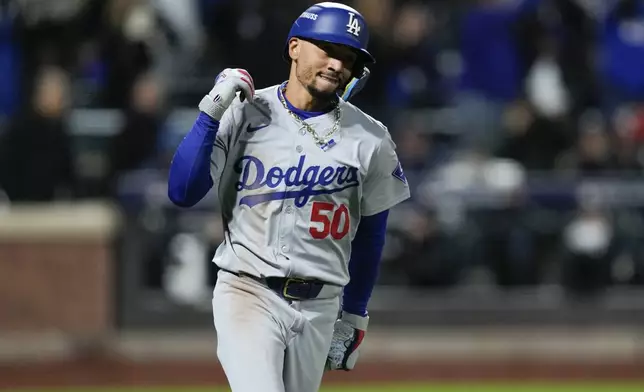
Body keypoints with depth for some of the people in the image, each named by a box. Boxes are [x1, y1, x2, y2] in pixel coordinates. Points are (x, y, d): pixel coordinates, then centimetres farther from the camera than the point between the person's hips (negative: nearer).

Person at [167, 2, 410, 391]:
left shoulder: (370, 139, 2)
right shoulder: (245, 115, -4)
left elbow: (370, 231, 13)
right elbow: (182, 193, -10)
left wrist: (354, 316, 15)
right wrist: (212, 113, -17)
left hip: (319, 307, 3)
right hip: (249, 295, -3)